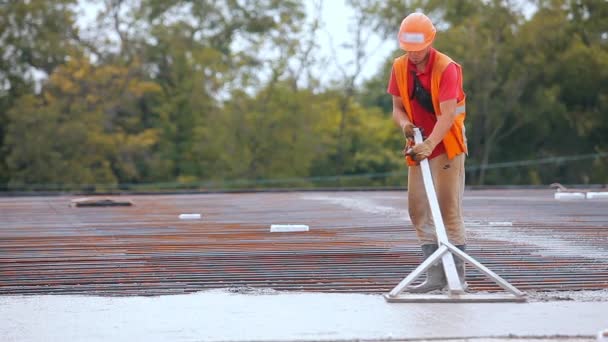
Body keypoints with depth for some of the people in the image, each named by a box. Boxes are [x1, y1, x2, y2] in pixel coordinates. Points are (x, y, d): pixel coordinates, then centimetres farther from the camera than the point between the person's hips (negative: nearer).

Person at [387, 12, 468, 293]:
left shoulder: (446, 68, -19)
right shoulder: (400, 68, 0)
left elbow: (448, 114, -27)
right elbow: (397, 108, 5)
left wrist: (430, 144, -40)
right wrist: (405, 124, -18)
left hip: (446, 145, -6)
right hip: (419, 146, 7)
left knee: (449, 208, -8)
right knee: (417, 209, 3)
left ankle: (458, 275, -4)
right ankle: (436, 274, 6)